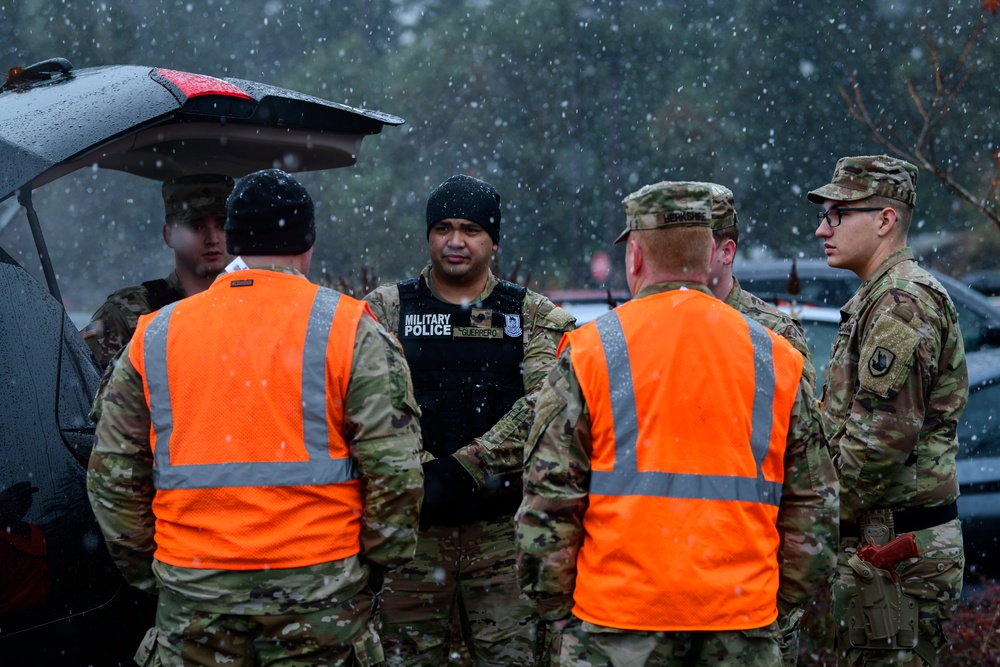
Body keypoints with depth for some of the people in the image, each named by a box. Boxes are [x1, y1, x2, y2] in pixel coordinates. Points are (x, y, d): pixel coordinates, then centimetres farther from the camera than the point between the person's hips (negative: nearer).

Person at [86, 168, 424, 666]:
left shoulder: (154, 337, 8)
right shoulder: (351, 330, -1)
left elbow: (113, 477, 10)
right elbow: (394, 467, -6)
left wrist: (146, 570, 19)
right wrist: (379, 561, 6)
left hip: (192, 595, 2)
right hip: (318, 586, -2)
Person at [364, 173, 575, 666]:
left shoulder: (532, 317, 7)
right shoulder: (387, 310, 7)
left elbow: (541, 409, -8)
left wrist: (461, 469, -18)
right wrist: (419, 474, -20)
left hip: (503, 530, 0)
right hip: (411, 529, 0)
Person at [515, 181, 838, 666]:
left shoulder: (589, 353, -1)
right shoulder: (776, 358, 7)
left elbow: (547, 501, -3)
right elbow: (812, 503, 9)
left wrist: (558, 608, 6)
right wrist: (783, 600, 16)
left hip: (616, 626, -2)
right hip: (743, 628, 2)